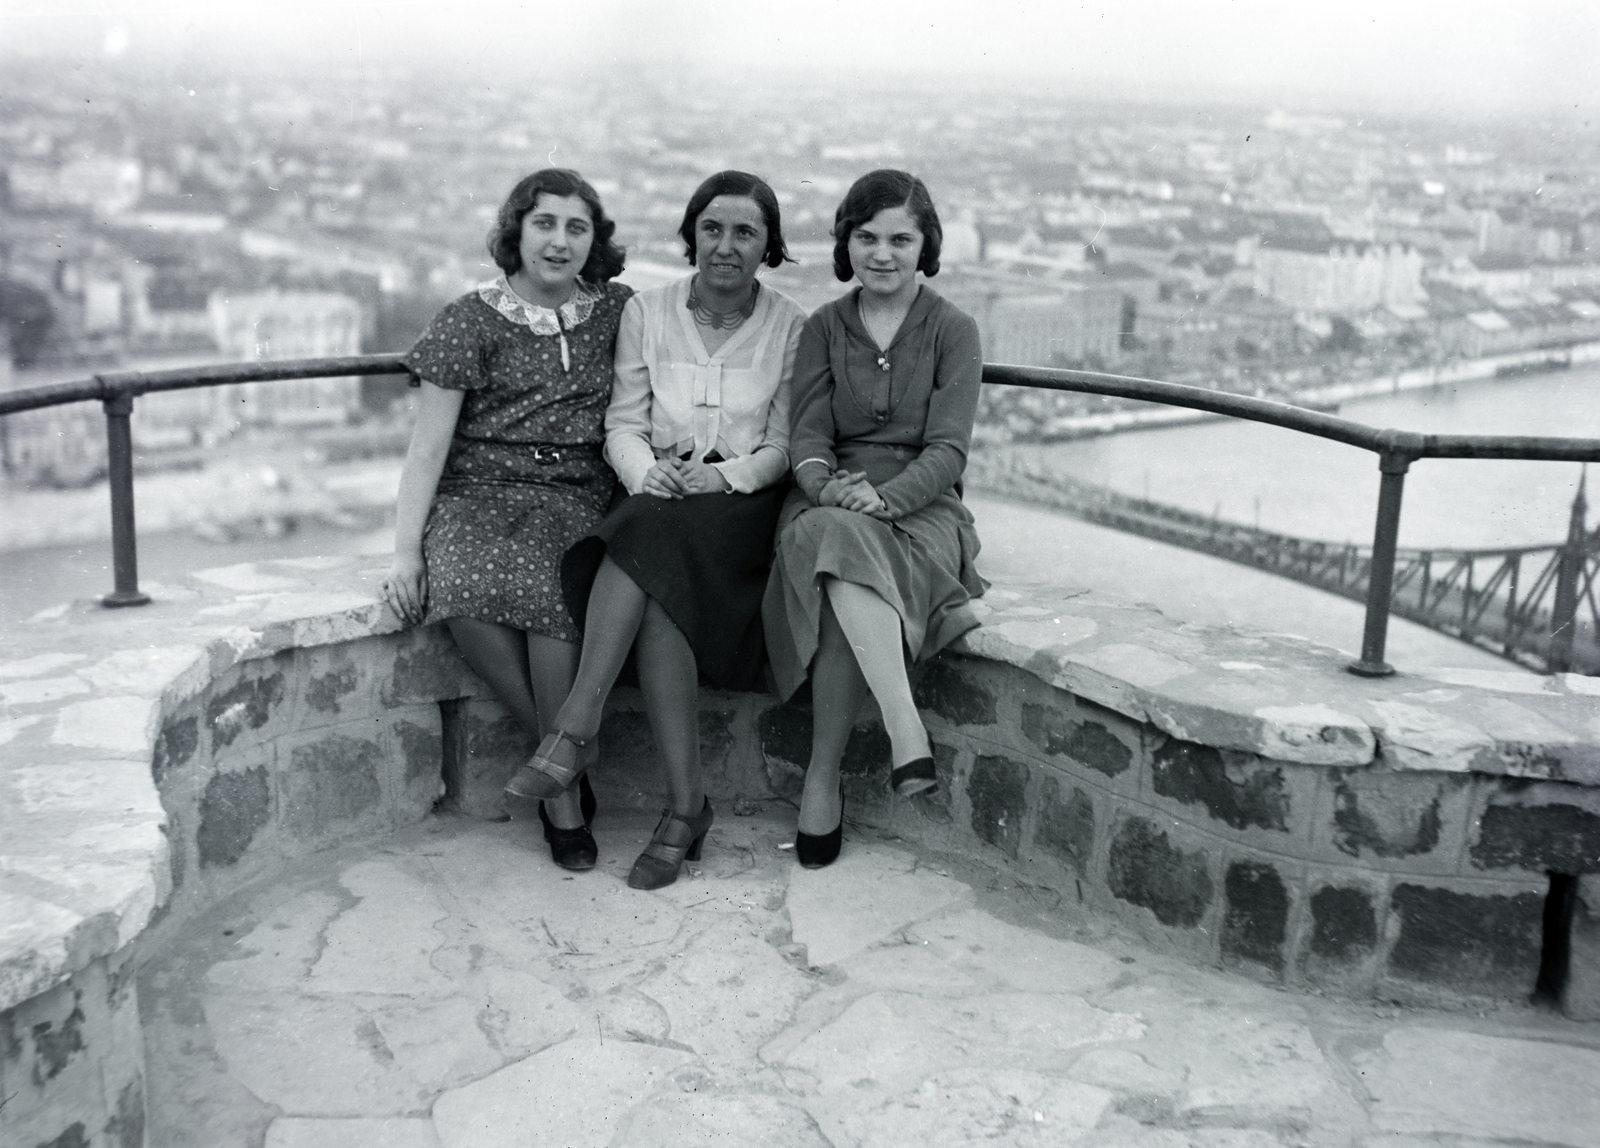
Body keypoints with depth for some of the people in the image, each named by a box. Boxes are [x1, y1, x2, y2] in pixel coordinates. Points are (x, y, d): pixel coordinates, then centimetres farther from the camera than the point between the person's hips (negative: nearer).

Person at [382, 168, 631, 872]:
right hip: (478, 496, -1)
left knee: (555, 594, -34)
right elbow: (428, 447, -1)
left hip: (577, 497, 1)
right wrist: (405, 550, -10)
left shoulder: (616, 311, 12)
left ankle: (561, 791, -19)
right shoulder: (470, 322, 4)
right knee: (470, 593, -35)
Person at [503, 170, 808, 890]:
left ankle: (573, 734, -35)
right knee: (659, 598, -31)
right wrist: (649, 473, -15)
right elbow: (622, 424, 6)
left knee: (651, 540, -34)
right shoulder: (647, 313, 10)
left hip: (747, 506, -2)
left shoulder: (791, 328, 5)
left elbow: (785, 446, 2)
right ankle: (687, 805, -29)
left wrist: (726, 476, -18)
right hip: (657, 502, 2)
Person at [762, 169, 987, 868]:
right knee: (842, 547, -37)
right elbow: (808, 431, 3)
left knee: (844, 561, -35)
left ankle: (822, 776, -33)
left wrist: (885, 496, -23)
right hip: (830, 503, 2)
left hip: (919, 508, -1)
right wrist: (825, 484, -21)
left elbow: (947, 448, -4)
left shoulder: (953, 331, 8)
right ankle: (906, 733, -46)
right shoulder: (824, 327, 15)